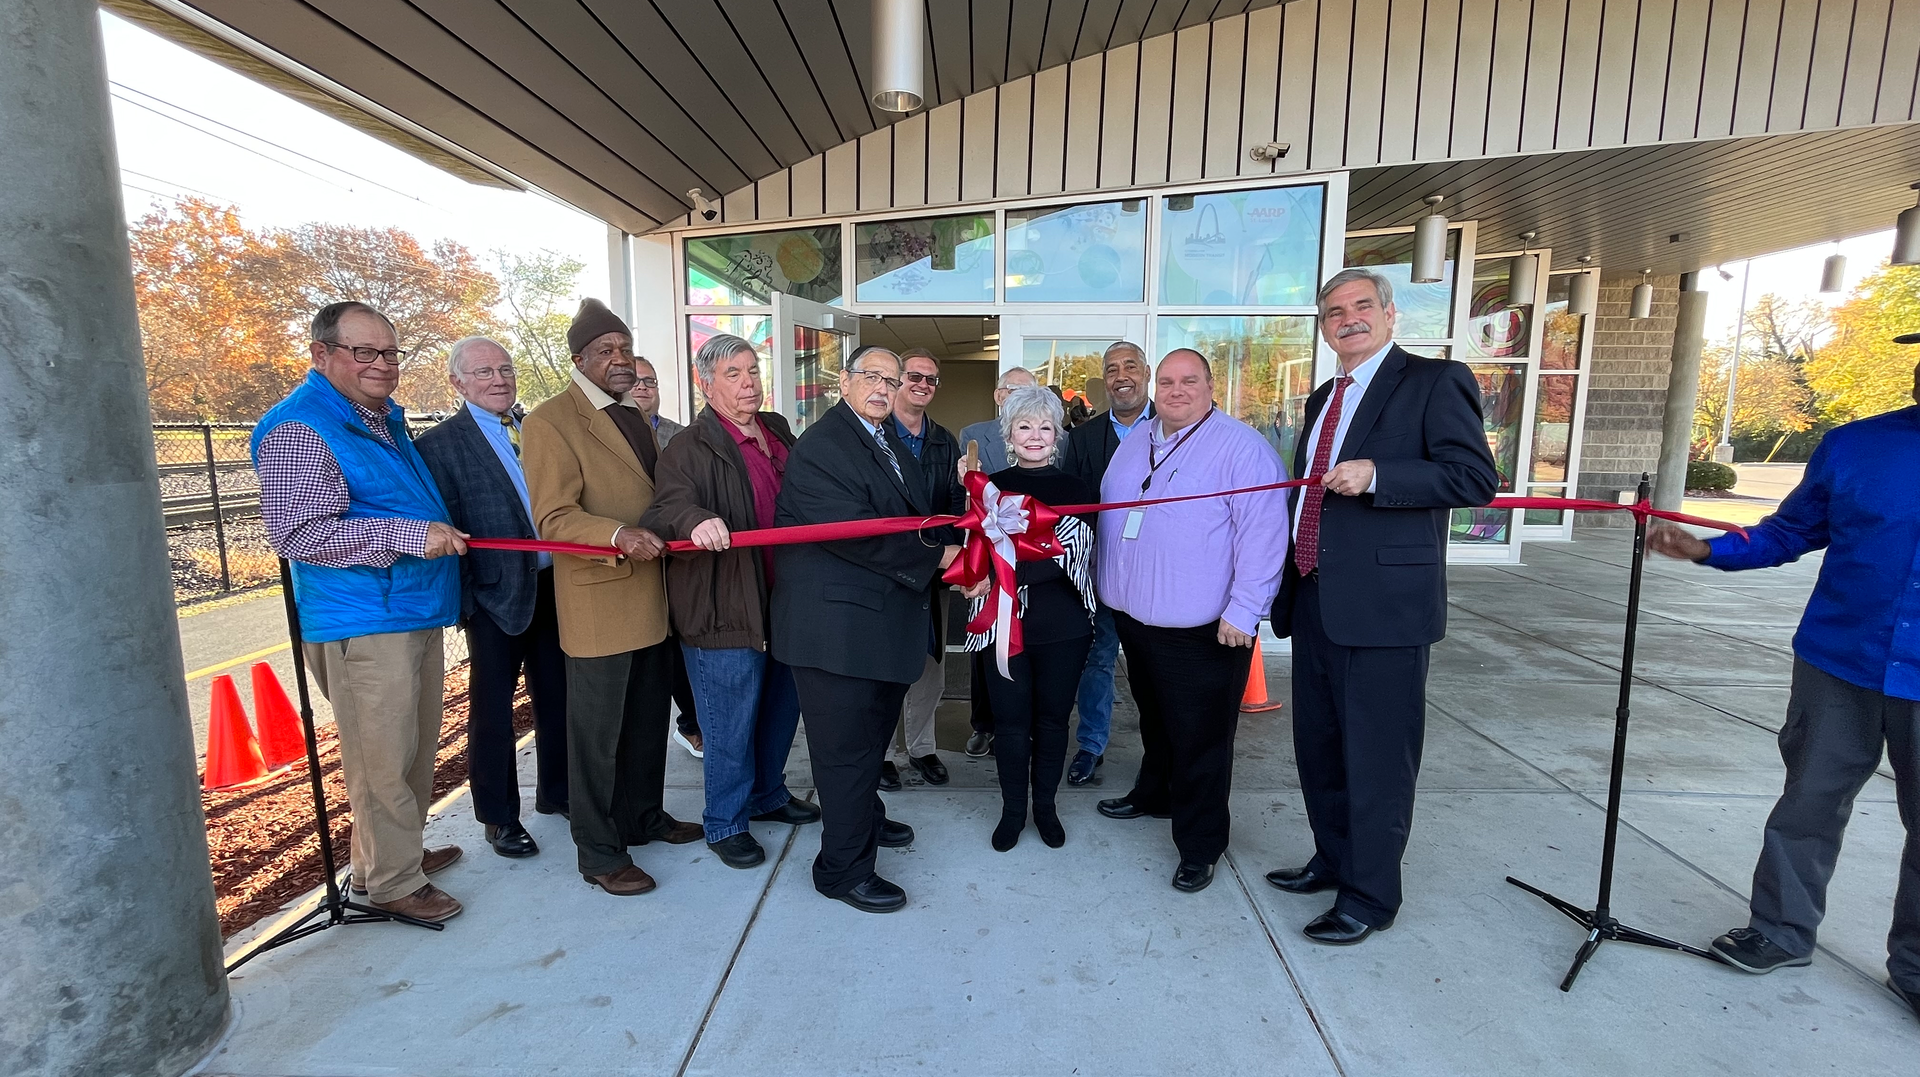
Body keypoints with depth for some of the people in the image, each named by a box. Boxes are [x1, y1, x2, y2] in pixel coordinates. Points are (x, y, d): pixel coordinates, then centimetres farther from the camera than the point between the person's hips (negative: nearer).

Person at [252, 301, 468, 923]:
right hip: (363, 622, -9)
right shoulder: (299, 428, -13)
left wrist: (443, 531, 20)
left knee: (416, 748, 19)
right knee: (382, 757, 0)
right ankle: (392, 881, 15)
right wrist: (409, 535, -27)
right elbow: (297, 532, -22)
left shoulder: (385, 419, 16)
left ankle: (400, 848, 36)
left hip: (417, 611, 9)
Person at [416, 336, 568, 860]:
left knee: (557, 698, 16)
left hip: (553, 585, 5)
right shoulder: (441, 444, -6)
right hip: (496, 595, -5)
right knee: (493, 710, 8)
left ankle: (556, 793, 34)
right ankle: (499, 817, 25)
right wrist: (460, 600, -13)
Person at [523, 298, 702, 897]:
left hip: (650, 599, 8)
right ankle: (598, 852, 21)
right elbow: (553, 518, -17)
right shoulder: (550, 422, -10)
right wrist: (618, 535, -33)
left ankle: (644, 816, 37)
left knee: (648, 720, 19)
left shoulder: (633, 415, 15)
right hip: (598, 605, -7)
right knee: (597, 734, 5)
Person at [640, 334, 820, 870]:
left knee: (781, 708, 20)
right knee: (731, 725, 4)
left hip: (783, 601, 7)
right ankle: (726, 824, 25)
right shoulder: (689, 448, -9)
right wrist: (694, 520, -44)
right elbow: (665, 510, -24)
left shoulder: (778, 432, 12)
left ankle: (768, 795, 42)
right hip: (723, 610, -7)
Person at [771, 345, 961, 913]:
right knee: (847, 745, 3)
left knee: (874, 732, 24)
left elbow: (918, 517, 13)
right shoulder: (820, 445, -16)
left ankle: (864, 816, 47)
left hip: (885, 620, 9)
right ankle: (843, 867, 21)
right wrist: (934, 557, -19)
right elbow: (852, 532, -24)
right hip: (838, 622, -9)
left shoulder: (891, 443, 15)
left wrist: (957, 563, -4)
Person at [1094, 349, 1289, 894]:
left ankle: (1199, 845, 21)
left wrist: (1242, 612, -20)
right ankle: (1153, 794, 47)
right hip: (1134, 618, 7)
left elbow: (1263, 534, -17)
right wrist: (1105, 581, 18)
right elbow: (1106, 516, 20)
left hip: (1204, 631, -7)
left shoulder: (1242, 447, -12)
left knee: (1199, 740, 4)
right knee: (1153, 720, 25)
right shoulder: (1133, 444, 11)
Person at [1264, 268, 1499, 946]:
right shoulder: (1323, 399, 18)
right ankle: (1333, 861, 38)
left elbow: (1476, 478, -13)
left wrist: (1375, 475, -24)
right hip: (1315, 602, 8)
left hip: (1384, 603, -8)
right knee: (1318, 745, 18)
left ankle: (1371, 897, 21)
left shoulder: (1435, 382, -5)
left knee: (1377, 757, 3)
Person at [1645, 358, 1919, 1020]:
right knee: (1811, 800, 11)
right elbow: (1787, 534, 6)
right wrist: (1706, 549, -8)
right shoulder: (1853, 446, -1)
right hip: (1839, 665, 0)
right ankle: (1783, 930, 27)